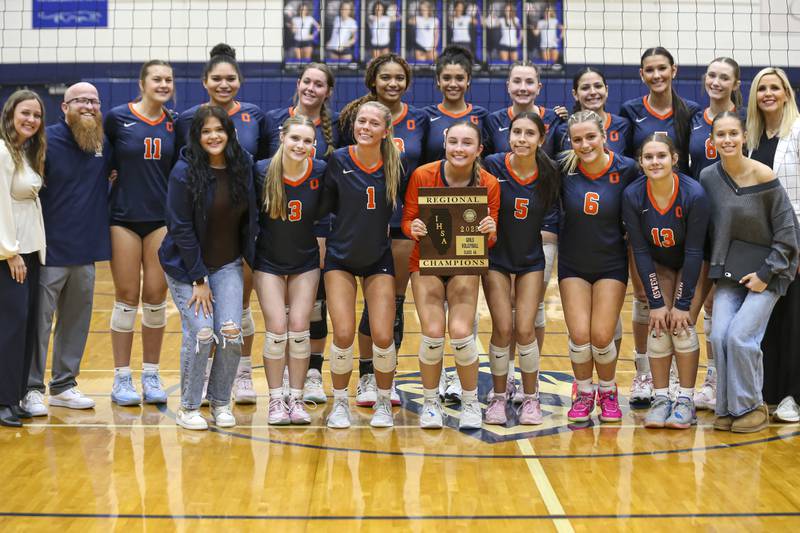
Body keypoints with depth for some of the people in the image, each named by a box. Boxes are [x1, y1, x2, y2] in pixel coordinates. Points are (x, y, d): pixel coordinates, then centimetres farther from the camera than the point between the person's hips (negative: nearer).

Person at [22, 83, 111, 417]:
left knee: (76, 321, 12)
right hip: (50, 251, -6)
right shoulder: (47, 140, -9)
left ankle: (64, 385, 24)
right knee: (39, 321, -1)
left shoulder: (104, 144, 7)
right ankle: (31, 389, 9)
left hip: (86, 251, 6)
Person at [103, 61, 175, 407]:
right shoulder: (117, 117, -4)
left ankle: (151, 375, 16)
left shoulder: (174, 123, 5)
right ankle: (121, 378, 12)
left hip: (161, 218, 3)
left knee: (156, 297, 4)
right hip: (124, 218, -2)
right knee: (127, 297, 2)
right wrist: (114, 172, -8)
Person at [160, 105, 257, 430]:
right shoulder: (185, 172, -15)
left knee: (231, 331, -8)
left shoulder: (243, 166, -3)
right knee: (201, 333, -12)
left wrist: (253, 261, 2)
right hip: (186, 266, -3)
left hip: (228, 264, 4)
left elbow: (249, 220, 5)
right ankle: (188, 407, 7)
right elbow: (180, 229, -14)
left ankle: (221, 403, 13)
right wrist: (198, 280, -14)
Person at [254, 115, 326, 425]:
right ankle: (276, 400, 10)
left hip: (305, 262, 1)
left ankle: (296, 399, 13)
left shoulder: (320, 172, -13)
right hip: (268, 262, -1)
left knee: (299, 329, -2)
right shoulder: (262, 172, -15)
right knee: (277, 330, -5)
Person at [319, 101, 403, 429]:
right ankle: (340, 403, 13)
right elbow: (324, 205, -3)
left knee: (383, 337, -8)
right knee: (344, 335, -12)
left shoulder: (394, 167, -5)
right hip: (340, 258, -1)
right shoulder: (338, 160, -9)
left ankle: (383, 402, 18)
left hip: (378, 258, 1)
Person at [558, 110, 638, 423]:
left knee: (602, 337, -7)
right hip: (573, 265, 1)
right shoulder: (564, 169, -11)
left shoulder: (626, 169, -12)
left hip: (611, 265, -1)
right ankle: (584, 393, 20)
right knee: (579, 336, -8)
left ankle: (608, 392, 22)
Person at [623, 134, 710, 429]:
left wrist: (683, 303, -20)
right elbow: (640, 251, -15)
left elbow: (694, 251, -22)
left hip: (694, 266, -2)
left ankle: (686, 400, -3)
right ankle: (661, 399, 2)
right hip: (658, 266, 2)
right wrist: (656, 302, -16)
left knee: (682, 325, -14)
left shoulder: (694, 194, -28)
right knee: (658, 326, -8)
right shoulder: (632, 195, -21)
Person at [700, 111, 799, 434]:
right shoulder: (708, 177, -2)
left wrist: (766, 273, -11)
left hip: (766, 270, -4)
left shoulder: (763, 176, -14)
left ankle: (751, 407, 4)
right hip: (729, 269, 4)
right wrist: (716, 265, 2)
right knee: (719, 336, -10)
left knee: (740, 336, -15)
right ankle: (727, 408, 7)